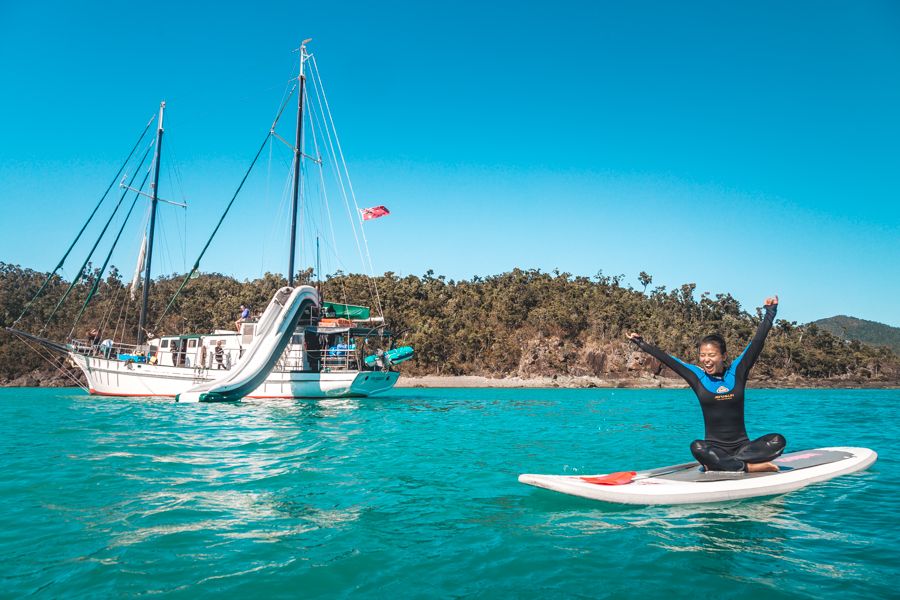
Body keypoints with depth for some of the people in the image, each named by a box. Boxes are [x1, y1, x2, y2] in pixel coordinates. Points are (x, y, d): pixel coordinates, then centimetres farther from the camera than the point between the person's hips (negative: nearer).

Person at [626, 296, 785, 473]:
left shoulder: (737, 371, 2)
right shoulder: (697, 376, 1)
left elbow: (757, 342, 0)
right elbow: (666, 359, 1)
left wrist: (770, 313, -1)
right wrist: (642, 344, -1)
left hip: (742, 445, 2)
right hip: (713, 447, -2)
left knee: (778, 441, -25)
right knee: (697, 447, -35)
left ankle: (718, 464, -28)